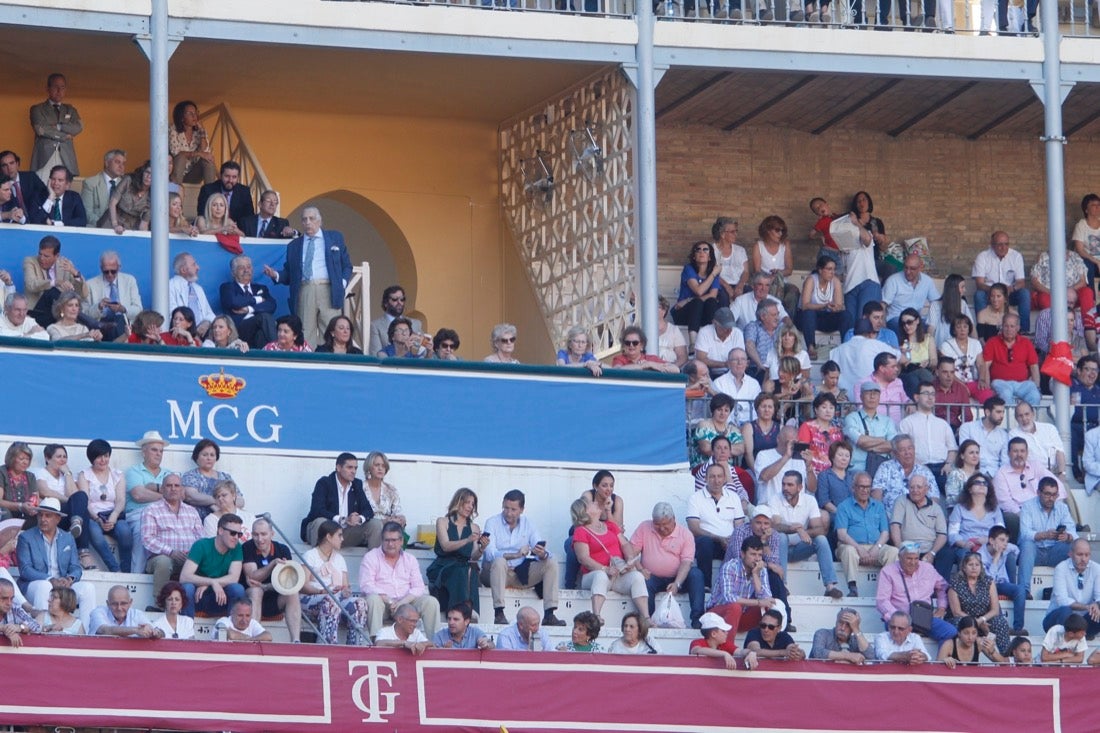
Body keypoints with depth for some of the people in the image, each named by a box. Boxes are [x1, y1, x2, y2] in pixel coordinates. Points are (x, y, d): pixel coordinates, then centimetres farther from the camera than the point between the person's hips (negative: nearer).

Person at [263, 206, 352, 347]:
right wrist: (276, 275, -4)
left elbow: (346, 265, 15)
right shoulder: (294, 245, 17)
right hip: (304, 292, 1)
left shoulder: (335, 238, 15)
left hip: (328, 291, -1)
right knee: (306, 335, -5)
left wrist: (343, 282, -1)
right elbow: (289, 274, 15)